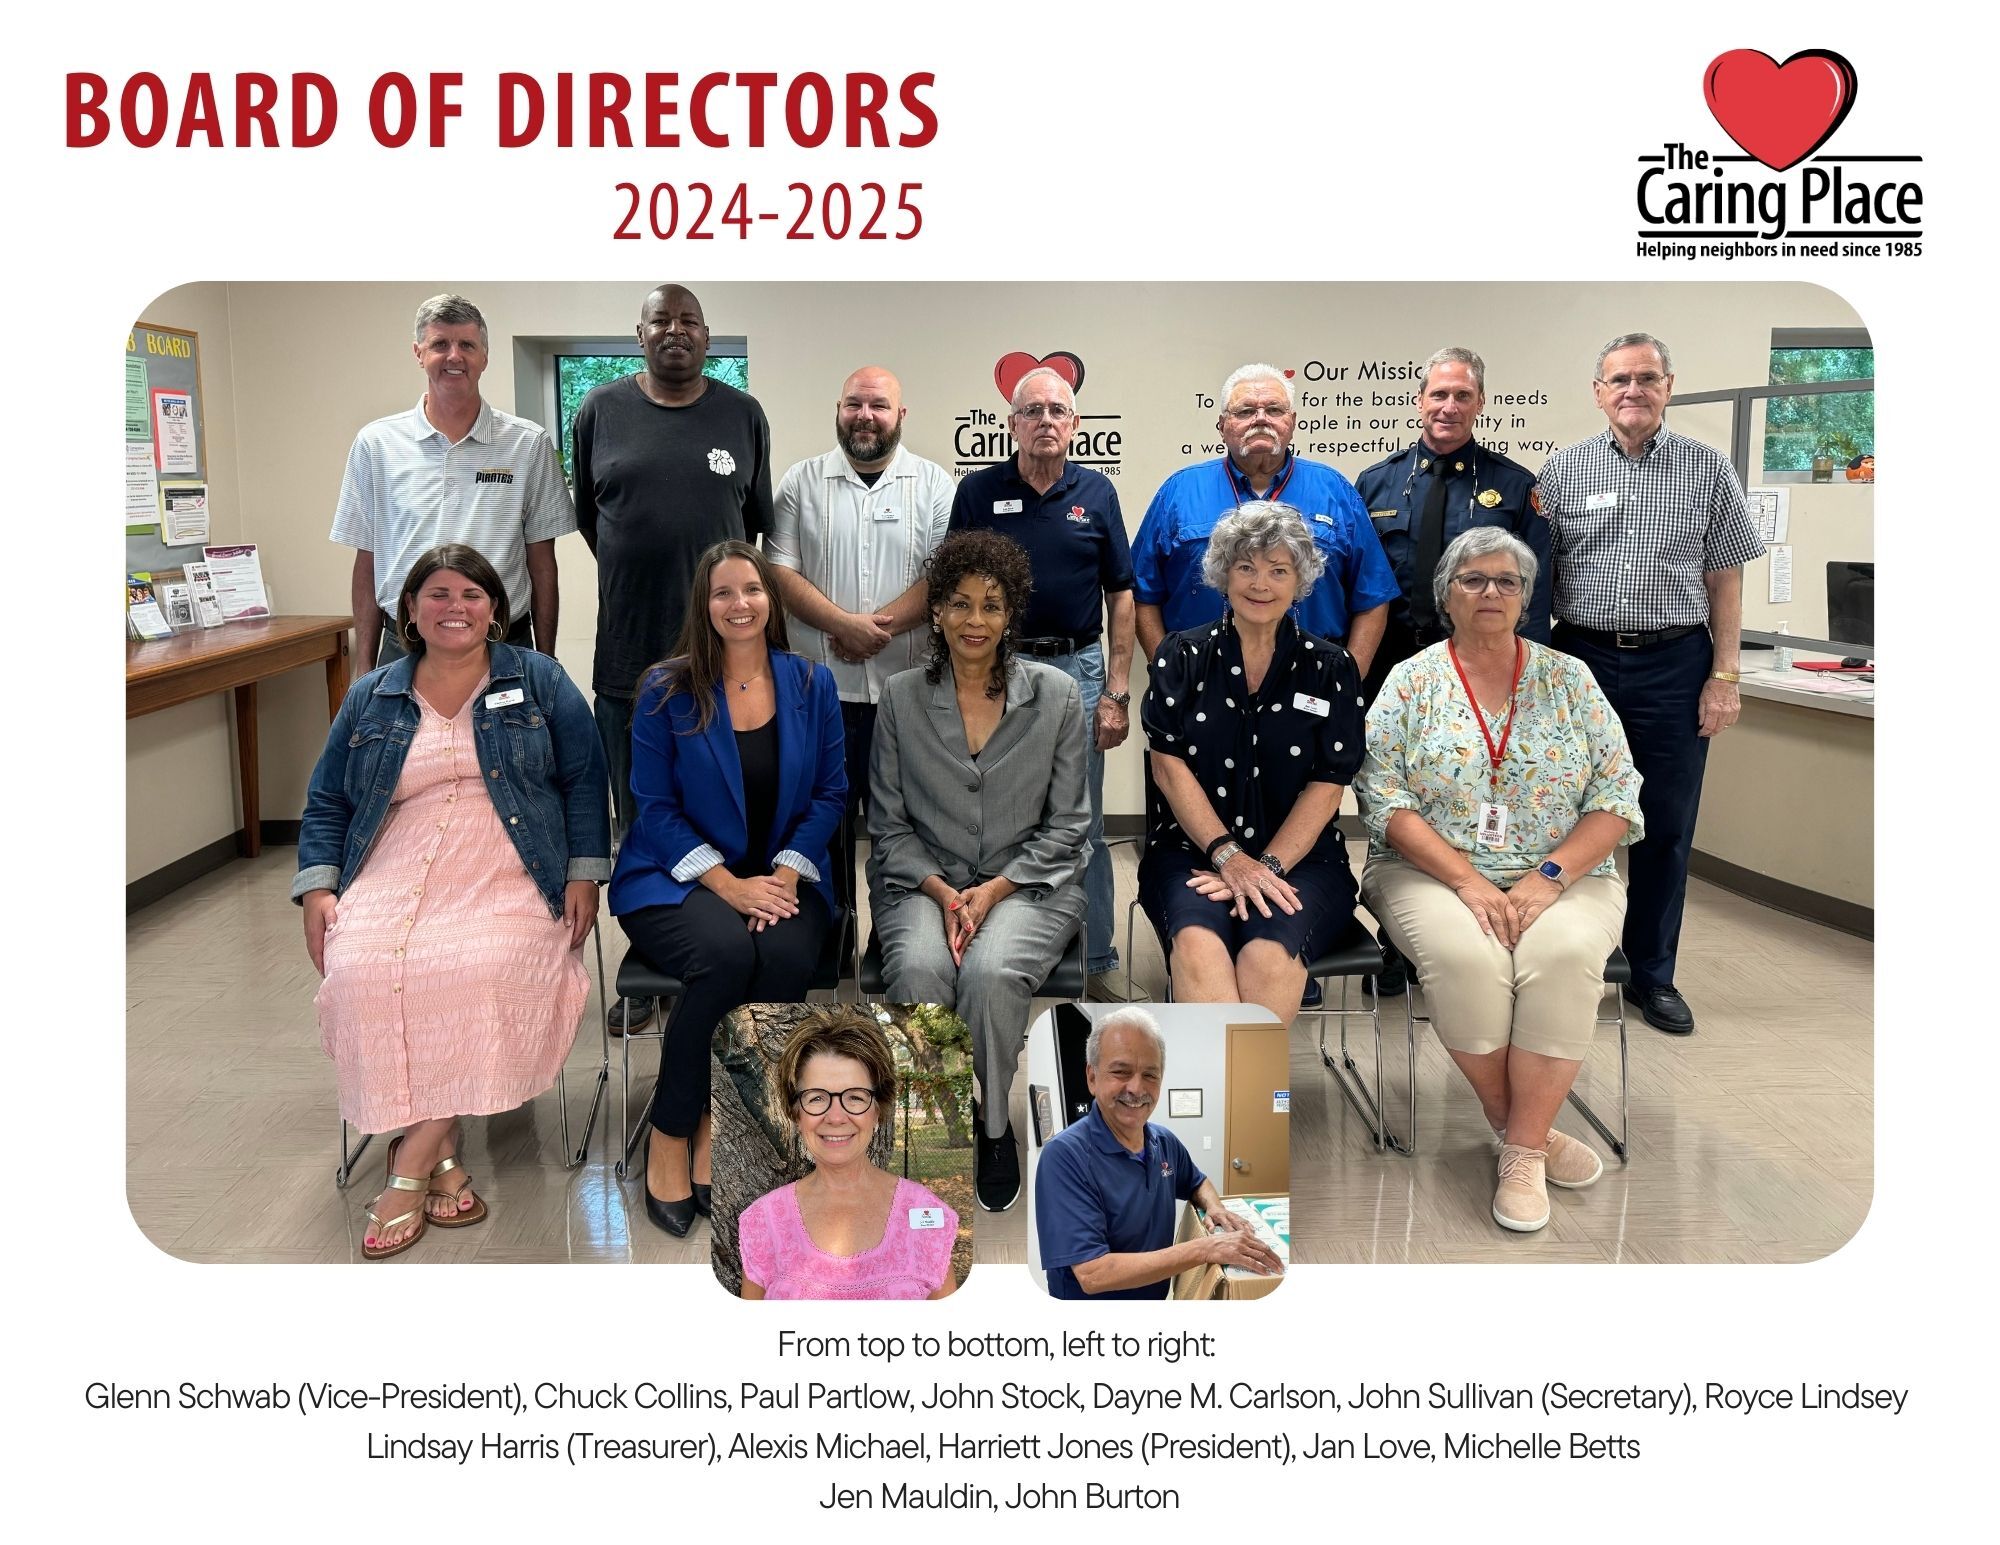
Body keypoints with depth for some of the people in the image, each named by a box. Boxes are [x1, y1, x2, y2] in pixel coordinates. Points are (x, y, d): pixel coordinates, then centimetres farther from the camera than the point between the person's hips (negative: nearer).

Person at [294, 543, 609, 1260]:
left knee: (476, 966, -33)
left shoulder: (539, 682, 12)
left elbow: (583, 784, 8)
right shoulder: (370, 698, 19)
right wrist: (317, 887, 4)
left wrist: (583, 876, -4)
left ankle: (410, 1166, -22)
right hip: (394, 875, 3)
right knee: (362, 968, -29)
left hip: (507, 878, -2)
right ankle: (442, 1158, -19)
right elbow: (327, 803, 20)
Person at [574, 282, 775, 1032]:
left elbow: (759, 518, 10)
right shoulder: (600, 410, 2)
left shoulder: (743, 414, 2)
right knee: (641, 825, 9)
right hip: (628, 654, 1)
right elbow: (587, 514, 12)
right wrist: (640, 575, 13)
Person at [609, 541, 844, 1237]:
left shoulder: (811, 684, 6)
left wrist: (785, 873, -11)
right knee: (727, 952, -34)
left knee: (788, 958, -31)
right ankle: (671, 1131, -13)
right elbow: (656, 806, -3)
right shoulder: (667, 689, -1)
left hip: (781, 875, 2)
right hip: (681, 876, -2)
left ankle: (717, 1123, -12)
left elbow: (830, 793, 5)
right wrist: (728, 885, -15)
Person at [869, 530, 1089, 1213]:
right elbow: (888, 825, 6)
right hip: (924, 882, 1)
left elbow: (1066, 823, 2)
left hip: (1027, 882, -1)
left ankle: (990, 1124, -8)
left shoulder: (1056, 695, 2)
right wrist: (941, 892, -11)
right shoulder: (901, 697, 4)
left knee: (991, 971, -32)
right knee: (919, 967, -32)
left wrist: (993, 890, -11)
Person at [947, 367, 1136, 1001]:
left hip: (1077, 667, 1)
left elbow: (1121, 595, 6)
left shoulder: (1096, 493, 5)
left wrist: (1117, 691, 0)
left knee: (1083, 825, 5)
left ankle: (1098, 960, 15)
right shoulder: (978, 491, 2)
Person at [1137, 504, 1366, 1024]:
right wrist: (1229, 855, -13)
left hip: (1301, 858, 0)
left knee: (1269, 952, -33)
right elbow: (1169, 765, -1)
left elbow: (1327, 785, 1)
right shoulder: (1181, 657, 9)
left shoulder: (1330, 668, 8)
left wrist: (1268, 865, -13)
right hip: (1191, 851, 0)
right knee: (1197, 942, -34)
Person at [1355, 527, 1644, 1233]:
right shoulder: (1411, 682, 5)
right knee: (1465, 958, -32)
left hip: (1563, 875, 1)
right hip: (1435, 870, -1)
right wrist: (1468, 882, -17)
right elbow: (1387, 800, -5)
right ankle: (1527, 1129, -11)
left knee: (1562, 955, -31)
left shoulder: (1568, 678, 9)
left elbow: (1617, 797, 3)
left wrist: (1549, 876, -13)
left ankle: (1523, 1149, -19)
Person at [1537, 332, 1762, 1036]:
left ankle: (1653, 973, 19)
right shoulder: (1562, 469, 4)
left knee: (1667, 826, 6)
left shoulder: (1708, 470, 4)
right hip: (1582, 659, 0)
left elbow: (1725, 581, 5)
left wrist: (1724, 675, -2)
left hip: (1675, 665, 0)